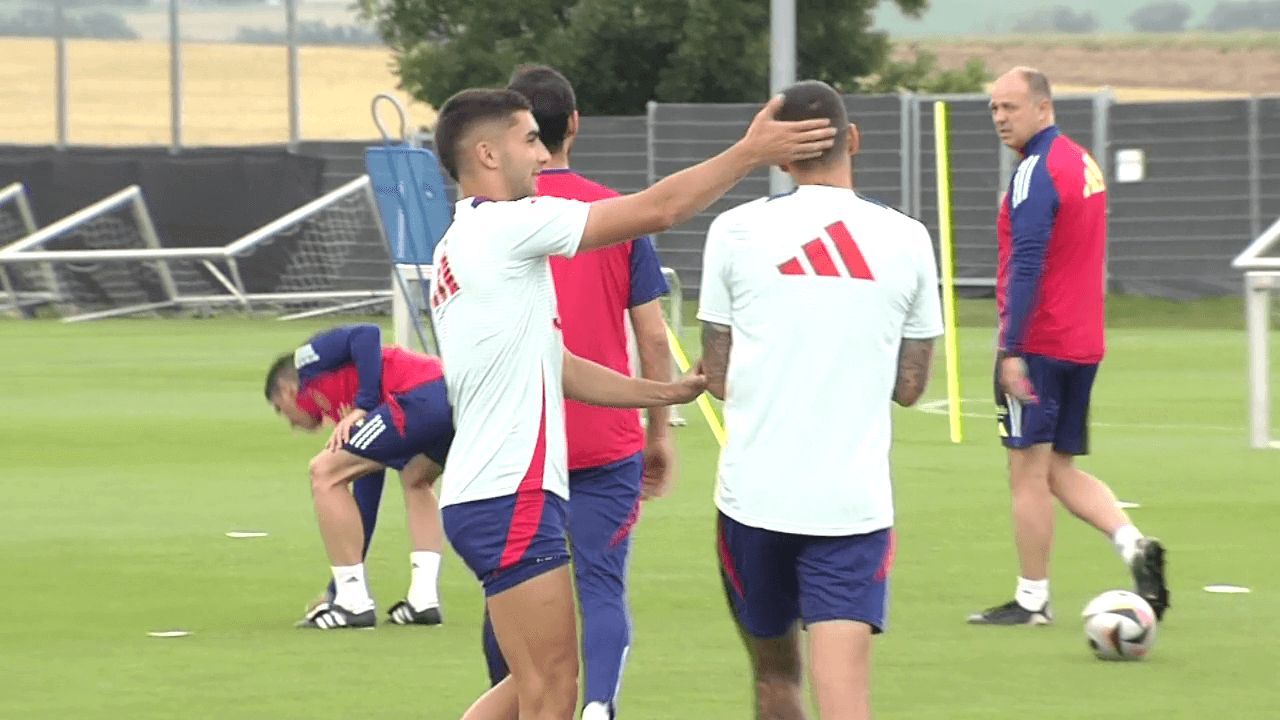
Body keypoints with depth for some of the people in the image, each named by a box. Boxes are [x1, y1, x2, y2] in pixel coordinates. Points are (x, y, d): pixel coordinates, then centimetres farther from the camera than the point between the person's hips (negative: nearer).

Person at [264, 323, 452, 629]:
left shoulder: (308, 359, 17)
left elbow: (366, 335, -3)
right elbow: (367, 497, 37)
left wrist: (363, 406, -5)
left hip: (420, 397, -9)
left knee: (324, 472, 5)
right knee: (415, 481, 37)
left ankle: (354, 603, 6)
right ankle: (423, 599, 24)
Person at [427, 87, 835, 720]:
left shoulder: (462, 246, 18)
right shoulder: (504, 226, -12)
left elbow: (553, 368, 23)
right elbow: (657, 210, -11)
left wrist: (660, 395, 23)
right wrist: (750, 152, -2)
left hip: (480, 494, 10)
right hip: (512, 495, -10)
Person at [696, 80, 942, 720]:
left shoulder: (736, 230, 0)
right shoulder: (906, 240, 4)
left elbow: (719, 377, 4)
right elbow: (909, 386, 11)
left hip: (755, 495, 0)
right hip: (855, 500, 0)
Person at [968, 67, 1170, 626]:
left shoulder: (1036, 172, -14)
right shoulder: (1082, 163, 14)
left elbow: (1026, 264, -22)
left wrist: (1012, 349, -23)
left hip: (1038, 346, -9)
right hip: (1083, 344, 9)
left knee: (1027, 473, -1)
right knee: (1060, 470, 14)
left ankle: (1031, 601, 3)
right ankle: (1134, 545, -4)